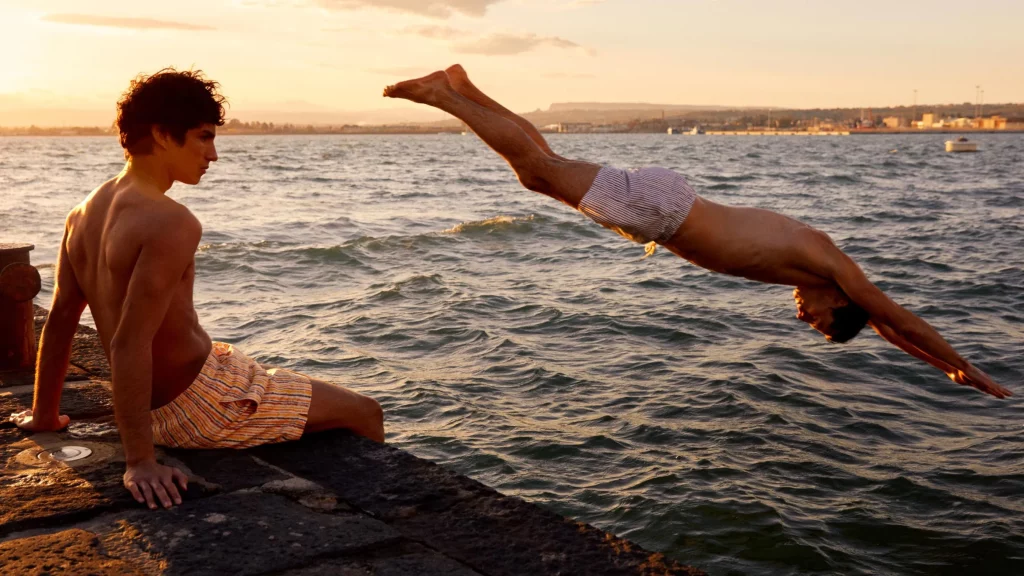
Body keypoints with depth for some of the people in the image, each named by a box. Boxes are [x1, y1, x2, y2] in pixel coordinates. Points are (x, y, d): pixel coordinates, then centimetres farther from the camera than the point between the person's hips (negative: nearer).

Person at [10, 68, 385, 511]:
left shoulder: (85, 213, 2)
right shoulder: (173, 224, -26)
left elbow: (59, 320, 7)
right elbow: (130, 344, -32)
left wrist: (45, 414, 17)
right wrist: (139, 461, -32)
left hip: (157, 404, 10)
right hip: (203, 402, -10)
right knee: (365, 414, 2)